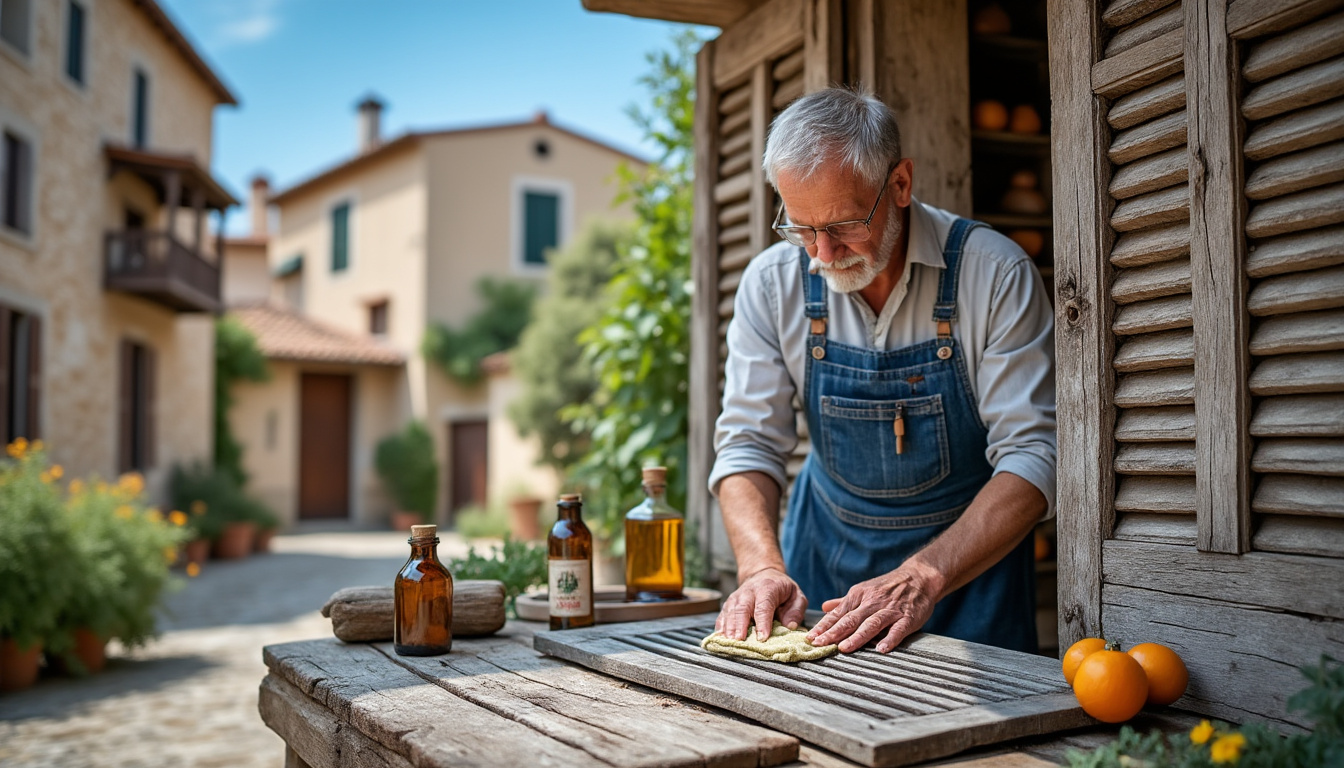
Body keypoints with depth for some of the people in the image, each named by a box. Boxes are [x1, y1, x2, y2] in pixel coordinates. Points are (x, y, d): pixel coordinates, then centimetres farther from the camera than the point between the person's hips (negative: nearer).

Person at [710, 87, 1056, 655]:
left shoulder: (996, 274, -17)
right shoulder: (772, 282, -9)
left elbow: (1033, 457, -20)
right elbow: (748, 443, -7)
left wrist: (922, 578, -32)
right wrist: (762, 566, -25)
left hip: (969, 554, -2)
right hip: (826, 549, 3)